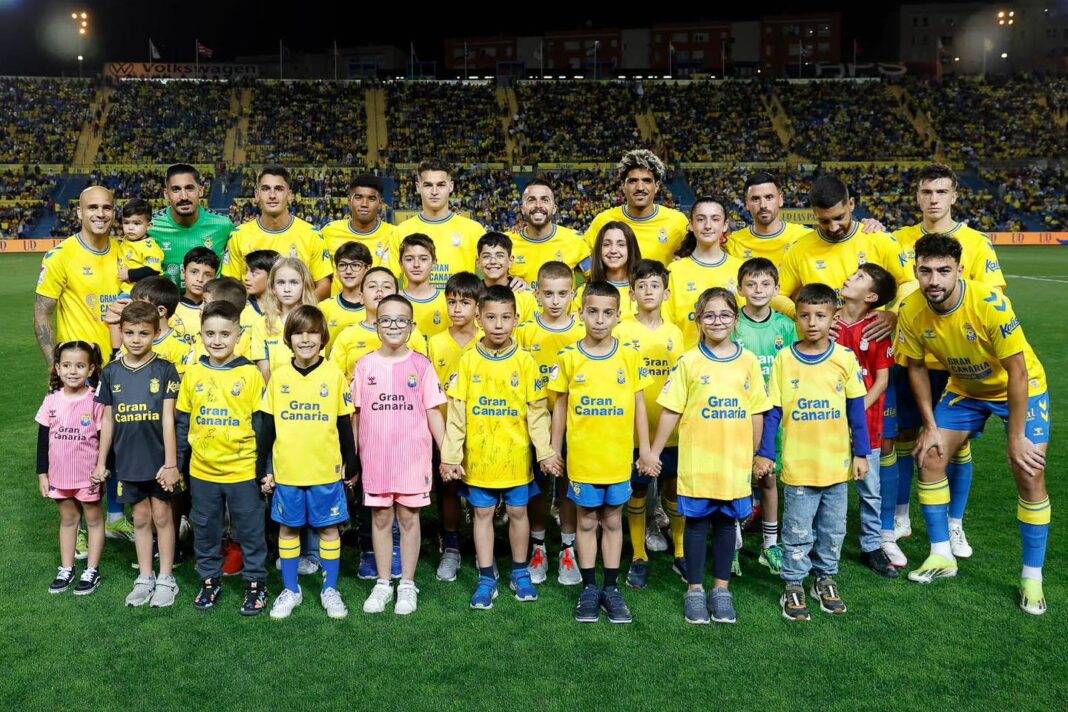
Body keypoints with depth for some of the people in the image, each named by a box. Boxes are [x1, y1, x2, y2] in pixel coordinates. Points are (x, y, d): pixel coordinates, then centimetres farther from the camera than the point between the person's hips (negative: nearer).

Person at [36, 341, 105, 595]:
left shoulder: (95, 401, -12)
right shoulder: (52, 400, -2)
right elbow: (43, 438, 5)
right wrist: (42, 473, 4)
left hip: (88, 475, -4)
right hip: (59, 474, 4)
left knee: (93, 519, 9)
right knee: (67, 519, 17)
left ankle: (92, 571, 20)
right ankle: (66, 570, 28)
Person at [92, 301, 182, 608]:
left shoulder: (165, 370, -8)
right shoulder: (111, 372, 2)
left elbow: (168, 419, -9)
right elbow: (108, 420, 7)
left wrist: (171, 462, -11)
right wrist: (101, 462, 8)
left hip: (159, 459, -3)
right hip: (128, 460, 3)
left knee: (162, 515, 8)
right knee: (141, 518, 13)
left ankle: (165, 578, 19)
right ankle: (145, 578, 25)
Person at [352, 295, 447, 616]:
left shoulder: (421, 365, -1)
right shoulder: (365, 365, 3)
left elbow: (433, 412, 1)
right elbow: (357, 414, 7)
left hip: (413, 455, -1)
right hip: (375, 456, 1)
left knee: (409, 517, 6)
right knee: (381, 517, 10)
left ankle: (408, 584, 19)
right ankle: (383, 583, 23)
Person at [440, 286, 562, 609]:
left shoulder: (524, 361, -4)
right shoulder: (469, 361, -3)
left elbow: (537, 412, -2)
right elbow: (456, 413, -2)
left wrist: (546, 452, -7)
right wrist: (450, 455, -4)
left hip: (516, 457, 0)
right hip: (479, 457, 0)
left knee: (517, 512, 12)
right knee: (483, 514, 10)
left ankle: (520, 573, 30)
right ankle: (486, 579, 22)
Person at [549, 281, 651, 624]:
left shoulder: (630, 356, -3)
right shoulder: (570, 358, -3)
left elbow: (638, 404, 4)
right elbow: (560, 405, 4)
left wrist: (645, 448, 3)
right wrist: (554, 449, 5)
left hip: (619, 457, 0)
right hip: (581, 457, 0)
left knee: (613, 521, 12)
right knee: (587, 521, 11)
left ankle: (611, 588, 24)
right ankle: (589, 588, 23)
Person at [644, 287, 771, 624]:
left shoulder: (748, 361, 2)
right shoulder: (689, 362, -3)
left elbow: (756, 413, 8)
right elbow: (671, 411, -1)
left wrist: (754, 454, 11)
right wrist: (654, 452, -1)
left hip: (735, 463, 2)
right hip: (696, 461, -2)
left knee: (726, 522, 12)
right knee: (697, 522, 7)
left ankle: (721, 588, 25)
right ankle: (695, 589, 20)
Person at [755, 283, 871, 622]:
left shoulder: (845, 358, -2)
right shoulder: (784, 358, -4)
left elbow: (856, 409, 4)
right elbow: (772, 410, 0)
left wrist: (861, 452, 4)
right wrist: (764, 452, -2)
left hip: (837, 463, 2)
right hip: (798, 464, -1)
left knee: (833, 530, 14)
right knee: (798, 531, 7)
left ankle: (826, 578, 31)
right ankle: (793, 585, 20)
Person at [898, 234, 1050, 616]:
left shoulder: (991, 304, -34)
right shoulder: (911, 311, -21)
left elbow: (1017, 373, -27)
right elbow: (916, 367, -5)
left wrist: (1016, 437, -23)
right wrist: (930, 425, -5)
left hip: (1021, 387, -4)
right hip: (964, 388, 4)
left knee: (1030, 476, -11)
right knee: (929, 456, -2)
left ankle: (1032, 577, 6)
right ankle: (942, 556, 14)